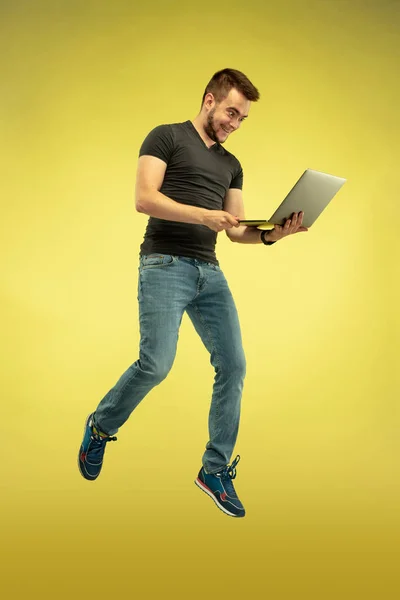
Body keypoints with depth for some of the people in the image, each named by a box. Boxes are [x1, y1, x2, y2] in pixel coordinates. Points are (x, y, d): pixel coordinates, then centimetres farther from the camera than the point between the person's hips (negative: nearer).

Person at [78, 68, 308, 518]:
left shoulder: (231, 164, 22)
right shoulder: (166, 137, 4)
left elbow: (236, 230, 18)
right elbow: (144, 198, -9)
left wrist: (272, 234, -3)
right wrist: (203, 215, -19)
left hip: (209, 271, 6)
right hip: (165, 264, -6)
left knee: (233, 366, -4)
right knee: (155, 364, -17)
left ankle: (215, 470, 9)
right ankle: (100, 426, 12)